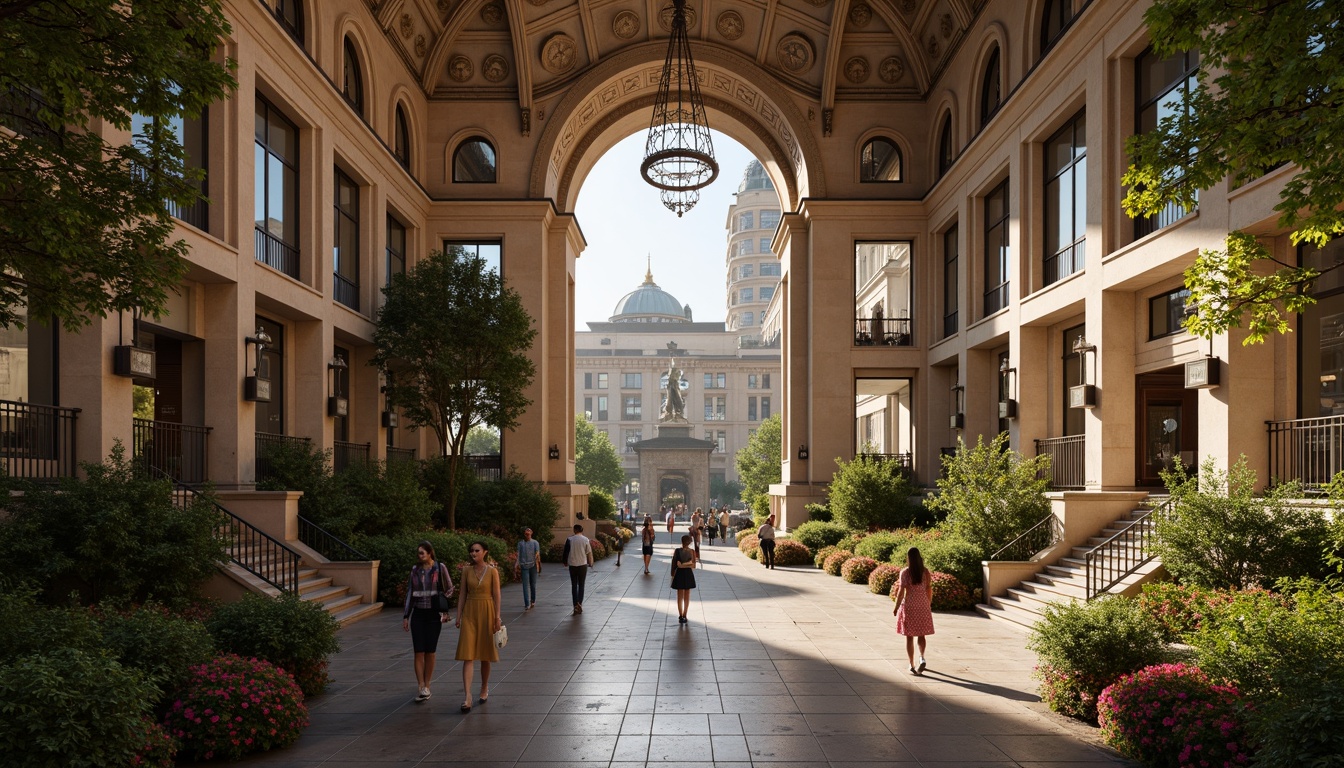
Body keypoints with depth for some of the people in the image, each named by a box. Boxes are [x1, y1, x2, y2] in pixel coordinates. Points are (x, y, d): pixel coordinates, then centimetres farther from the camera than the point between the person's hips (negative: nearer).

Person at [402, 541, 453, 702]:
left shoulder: (440, 568, -3)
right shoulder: (415, 570, 6)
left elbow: (449, 589, 1)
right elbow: (410, 593, 11)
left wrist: (445, 611, -7)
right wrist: (405, 616, 8)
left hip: (434, 614, -2)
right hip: (418, 614, 2)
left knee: (430, 652, 2)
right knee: (419, 651, -4)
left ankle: (426, 686, 14)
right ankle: (420, 687, -3)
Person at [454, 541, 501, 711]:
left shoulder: (492, 571, -5)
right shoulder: (466, 570, 3)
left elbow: (496, 595, -5)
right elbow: (463, 595, 7)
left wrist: (497, 617, -8)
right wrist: (458, 616, 4)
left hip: (486, 612, -2)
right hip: (469, 612, 2)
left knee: (485, 654, 9)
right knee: (468, 655, -7)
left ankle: (484, 689, 29)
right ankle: (468, 697, -10)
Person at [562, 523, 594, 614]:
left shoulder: (569, 540, -3)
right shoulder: (586, 540, -4)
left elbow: (566, 551, 1)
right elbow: (589, 553, -3)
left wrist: (565, 561, 16)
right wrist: (590, 563, 10)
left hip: (572, 565, 0)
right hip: (583, 565, 0)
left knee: (574, 585, 9)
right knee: (581, 585, 9)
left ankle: (576, 604, 2)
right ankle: (580, 603, -5)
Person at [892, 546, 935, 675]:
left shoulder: (905, 572, -9)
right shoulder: (926, 571, -1)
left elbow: (901, 591, -12)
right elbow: (928, 589, 1)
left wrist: (896, 607, -5)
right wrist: (929, 604, 14)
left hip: (909, 605, -2)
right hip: (923, 605, 2)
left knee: (909, 636, 5)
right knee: (921, 634, 18)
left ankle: (912, 665, 5)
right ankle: (922, 657, 0)